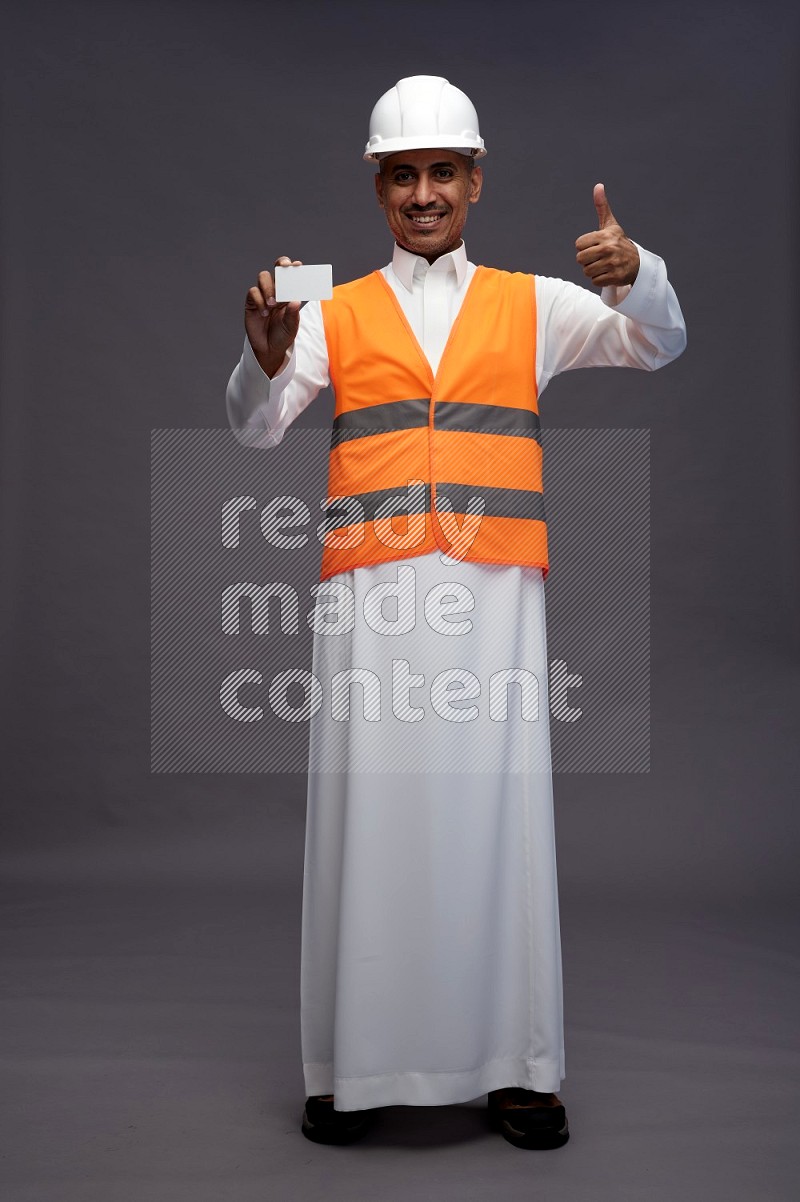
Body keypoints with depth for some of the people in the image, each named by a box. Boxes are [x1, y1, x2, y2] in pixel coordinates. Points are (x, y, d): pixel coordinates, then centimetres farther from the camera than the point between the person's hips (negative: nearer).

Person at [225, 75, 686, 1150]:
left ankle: (516, 1067, 11)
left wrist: (637, 276, -18)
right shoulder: (336, 313, 13)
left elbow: (657, 346, 4)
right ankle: (354, 1068, 10)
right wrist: (264, 360, -20)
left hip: (493, 589, 0)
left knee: (497, 810, 1)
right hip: (372, 591, 0)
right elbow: (256, 427, 2)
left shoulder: (532, 305, 15)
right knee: (371, 810, 0)